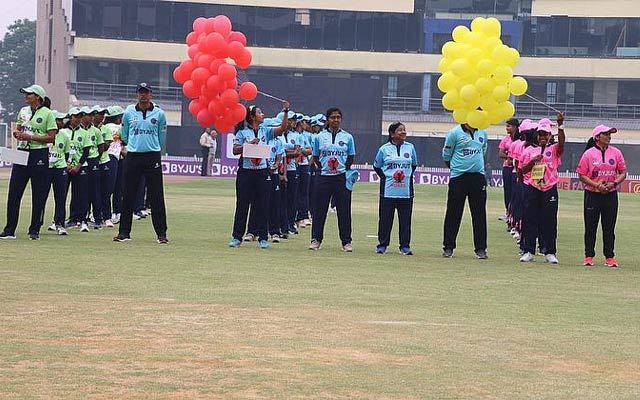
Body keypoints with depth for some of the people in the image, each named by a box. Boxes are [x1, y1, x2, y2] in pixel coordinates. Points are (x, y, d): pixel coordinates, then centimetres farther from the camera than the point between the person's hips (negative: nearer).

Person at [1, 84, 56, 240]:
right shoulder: (23, 111, 13)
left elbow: (51, 137, -10)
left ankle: (35, 230, 8)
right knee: (13, 192, 1)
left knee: (39, 195, 0)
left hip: (39, 155, -6)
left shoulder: (47, 113, -5)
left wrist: (30, 137, -17)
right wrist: (17, 134, -3)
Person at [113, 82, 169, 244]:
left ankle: (161, 233, 0)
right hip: (132, 156, 1)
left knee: (156, 196, -3)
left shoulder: (159, 114, 3)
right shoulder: (128, 113, 6)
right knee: (128, 196, 2)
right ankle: (124, 232, 7)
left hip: (153, 157, -1)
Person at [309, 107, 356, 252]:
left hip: (342, 178, 0)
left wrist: (345, 168, 2)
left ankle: (346, 241, 5)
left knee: (344, 210, 0)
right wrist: (322, 167, 1)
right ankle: (316, 239, 11)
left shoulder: (348, 137, 6)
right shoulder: (320, 137, 6)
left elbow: (351, 158, 12)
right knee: (320, 209, 3)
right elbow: (315, 157, 12)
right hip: (323, 177, 0)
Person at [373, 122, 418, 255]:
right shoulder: (384, 149, 1)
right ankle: (382, 245, 10)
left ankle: (405, 246, 8)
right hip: (388, 190, -2)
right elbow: (376, 166, 12)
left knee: (405, 219, 3)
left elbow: (414, 165, 20)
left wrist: (408, 176, 7)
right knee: (385, 218, 2)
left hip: (406, 190, 2)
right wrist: (384, 177, 1)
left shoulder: (410, 148, 7)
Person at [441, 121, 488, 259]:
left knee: (479, 214, 2)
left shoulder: (482, 133, 9)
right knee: (454, 213, 2)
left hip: (478, 177, 4)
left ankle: (480, 249, 7)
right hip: (458, 178, -3)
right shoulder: (455, 133, -6)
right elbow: (446, 155, 2)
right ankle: (448, 247, 10)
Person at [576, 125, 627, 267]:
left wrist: (614, 183, -11)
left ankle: (609, 257, 9)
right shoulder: (589, 154, -2)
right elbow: (582, 175, -3)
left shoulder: (616, 153, 5)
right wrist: (596, 185, -16)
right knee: (590, 227, 4)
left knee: (609, 228, 4)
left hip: (611, 195, 2)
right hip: (592, 195, -2)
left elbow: (623, 173, 7)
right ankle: (589, 256, 11)